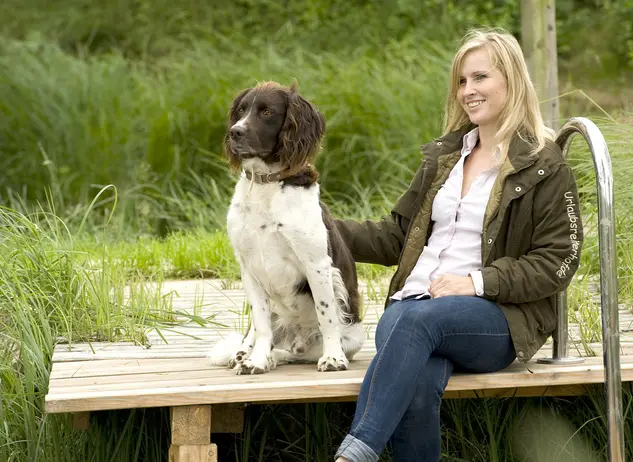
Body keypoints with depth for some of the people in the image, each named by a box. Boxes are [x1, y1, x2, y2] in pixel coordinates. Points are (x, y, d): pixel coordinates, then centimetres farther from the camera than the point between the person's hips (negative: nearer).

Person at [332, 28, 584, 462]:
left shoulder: (545, 167, 3)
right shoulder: (444, 155, 21)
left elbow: (557, 262, -3)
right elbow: (397, 235, 22)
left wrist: (478, 282, -14)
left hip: (500, 316, -4)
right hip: (417, 298, 4)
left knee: (415, 319, -38)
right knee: (415, 390, -34)